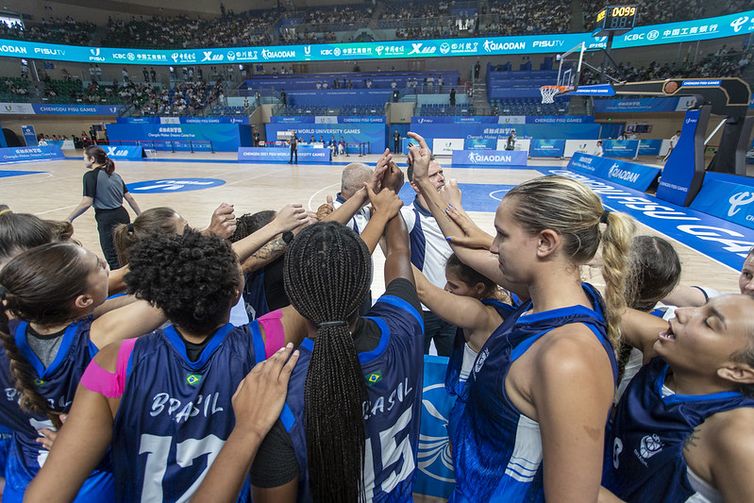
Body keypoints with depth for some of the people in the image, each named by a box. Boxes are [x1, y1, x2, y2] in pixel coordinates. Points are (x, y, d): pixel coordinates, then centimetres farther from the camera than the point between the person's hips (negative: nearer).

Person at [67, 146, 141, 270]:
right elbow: (129, 198, 11)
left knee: (114, 260, 3)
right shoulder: (114, 175, 12)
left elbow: (86, 203, -17)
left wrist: (69, 219, -8)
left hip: (107, 219, -7)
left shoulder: (91, 175, -10)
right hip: (122, 216, 7)